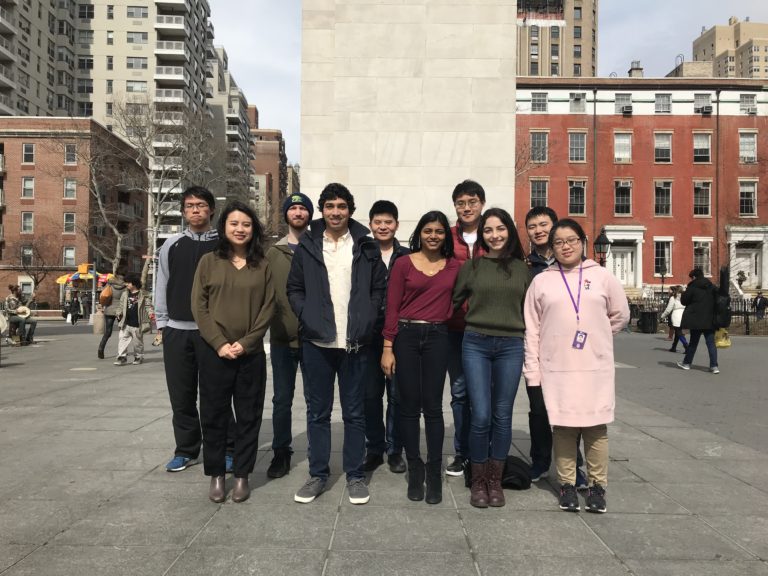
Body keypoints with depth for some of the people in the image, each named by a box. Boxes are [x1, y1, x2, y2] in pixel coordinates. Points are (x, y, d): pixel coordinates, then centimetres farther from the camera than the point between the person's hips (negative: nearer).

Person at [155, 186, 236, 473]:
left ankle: (227, 449, 11)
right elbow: (161, 286, 13)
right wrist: (162, 322, 7)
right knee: (181, 394, 8)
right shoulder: (171, 246, 11)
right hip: (177, 330, 3)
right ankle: (186, 450, 21)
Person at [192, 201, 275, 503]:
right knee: (213, 415, 7)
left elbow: (268, 308, 0)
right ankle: (216, 475, 21)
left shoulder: (263, 266, 5)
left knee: (249, 416, 7)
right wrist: (220, 343, -11)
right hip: (214, 352, 0)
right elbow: (198, 306, -1)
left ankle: (242, 475, 20)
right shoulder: (208, 261, 4)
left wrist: (246, 343, -11)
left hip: (251, 353, 1)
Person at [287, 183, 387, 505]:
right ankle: (318, 474, 24)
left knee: (354, 412, 9)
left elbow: (379, 287, 6)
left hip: (355, 342, -1)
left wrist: (366, 321, -4)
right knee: (317, 412, 10)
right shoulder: (307, 246, 5)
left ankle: (355, 475, 22)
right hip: (316, 342, 1)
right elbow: (294, 289, 7)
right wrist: (307, 317, -5)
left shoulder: (366, 247, 3)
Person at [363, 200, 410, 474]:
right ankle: (374, 449, 22)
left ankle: (395, 450, 21)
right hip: (370, 335, 1)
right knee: (371, 394, 7)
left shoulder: (408, 257, 3)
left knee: (396, 395, 7)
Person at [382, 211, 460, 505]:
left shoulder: (454, 266, 7)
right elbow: (392, 307, -1)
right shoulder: (403, 263, 1)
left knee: (433, 406, 4)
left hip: (437, 337, 1)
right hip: (406, 336, -1)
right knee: (409, 406, 5)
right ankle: (415, 470, 19)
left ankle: (434, 473, 15)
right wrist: (387, 348, -4)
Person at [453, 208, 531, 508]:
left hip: (511, 346, 2)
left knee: (502, 416, 7)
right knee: (481, 416, -5)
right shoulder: (471, 266, 5)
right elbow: (453, 301, 10)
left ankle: (495, 480, 22)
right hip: (476, 344, -1)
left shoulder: (522, 269, 9)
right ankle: (478, 480, 14)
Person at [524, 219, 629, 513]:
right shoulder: (541, 281, 3)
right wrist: (532, 371, -3)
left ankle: (598, 486, 19)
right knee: (563, 426, 5)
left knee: (596, 427, 6)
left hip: (596, 367, 1)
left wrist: (597, 336, 10)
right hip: (556, 368, 0)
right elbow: (532, 329, 1)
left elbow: (620, 315, 15)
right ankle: (567, 485, 18)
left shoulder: (602, 276, 4)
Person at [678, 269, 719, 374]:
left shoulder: (692, 287, -9)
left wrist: (685, 292, 10)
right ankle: (714, 366, -3)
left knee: (693, 342, 9)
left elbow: (683, 301, -5)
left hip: (696, 320, -3)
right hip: (709, 320, 3)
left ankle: (686, 363, 20)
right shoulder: (712, 287, 6)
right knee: (711, 342, 3)